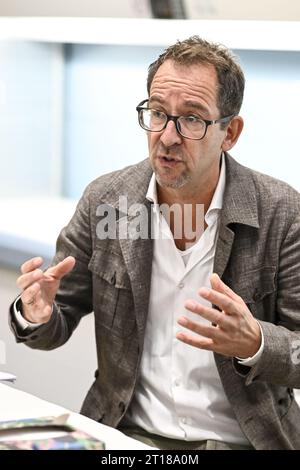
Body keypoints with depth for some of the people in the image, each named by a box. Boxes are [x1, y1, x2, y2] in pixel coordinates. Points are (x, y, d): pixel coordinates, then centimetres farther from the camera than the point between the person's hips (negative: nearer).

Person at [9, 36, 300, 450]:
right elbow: (58, 324, 7)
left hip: (240, 439, 0)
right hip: (129, 432, 1)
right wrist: (38, 318, -17)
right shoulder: (104, 200, -2)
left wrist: (254, 343, -27)